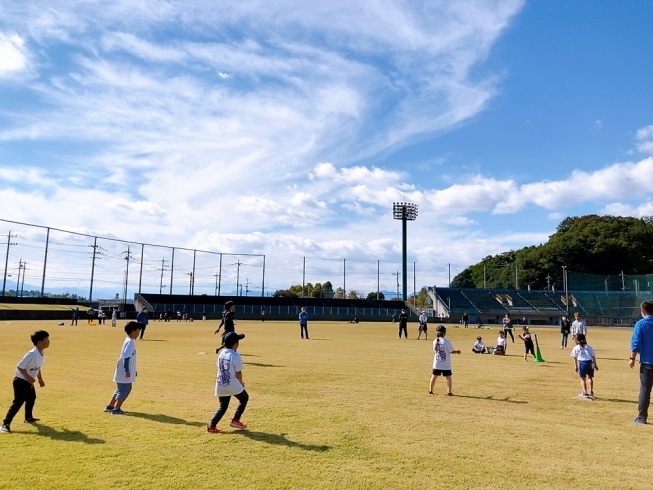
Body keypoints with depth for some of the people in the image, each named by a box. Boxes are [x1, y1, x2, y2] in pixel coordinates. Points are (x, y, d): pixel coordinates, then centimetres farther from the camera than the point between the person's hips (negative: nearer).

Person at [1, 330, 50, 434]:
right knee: (18, 402, -11)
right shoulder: (32, 354, -30)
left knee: (31, 398, 24)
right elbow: (19, 366, -27)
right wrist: (28, 377, -26)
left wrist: (40, 379, 20)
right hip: (21, 381, -10)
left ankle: (28, 418, 43)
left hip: (28, 382, 10)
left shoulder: (41, 353, 0)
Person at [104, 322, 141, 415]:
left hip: (123, 371, 10)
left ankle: (110, 406, 28)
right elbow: (126, 357, -24)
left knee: (121, 389, 19)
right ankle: (116, 409, 7)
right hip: (124, 372, -10)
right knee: (125, 390, -2)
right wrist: (127, 370, -26)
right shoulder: (129, 342, -19)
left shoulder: (130, 341, 12)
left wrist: (133, 370, 25)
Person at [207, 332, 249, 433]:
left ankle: (211, 426, 7)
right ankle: (235, 420, 15)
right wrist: (241, 383, 8)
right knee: (244, 398, 18)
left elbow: (219, 367, 11)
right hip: (232, 385, -6)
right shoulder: (235, 356, -15)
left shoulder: (221, 353, 6)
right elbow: (238, 373, -12)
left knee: (223, 406, 19)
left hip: (220, 385, 6)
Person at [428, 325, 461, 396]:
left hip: (436, 363, 4)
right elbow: (452, 351, -10)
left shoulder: (435, 341, -3)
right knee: (448, 377, 9)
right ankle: (449, 392, 8)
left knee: (434, 376, 13)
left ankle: (430, 390, 19)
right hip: (445, 364, -4)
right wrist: (457, 352, 9)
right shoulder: (446, 342, -16)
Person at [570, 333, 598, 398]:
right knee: (590, 377, 22)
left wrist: (576, 366, 7)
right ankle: (591, 391, 29)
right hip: (590, 362, 3)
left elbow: (575, 358, 4)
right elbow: (593, 356, 11)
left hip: (581, 362, -3)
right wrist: (595, 365, 15)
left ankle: (585, 392, 1)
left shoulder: (576, 348, 8)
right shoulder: (589, 347, 15)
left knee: (583, 378, 9)